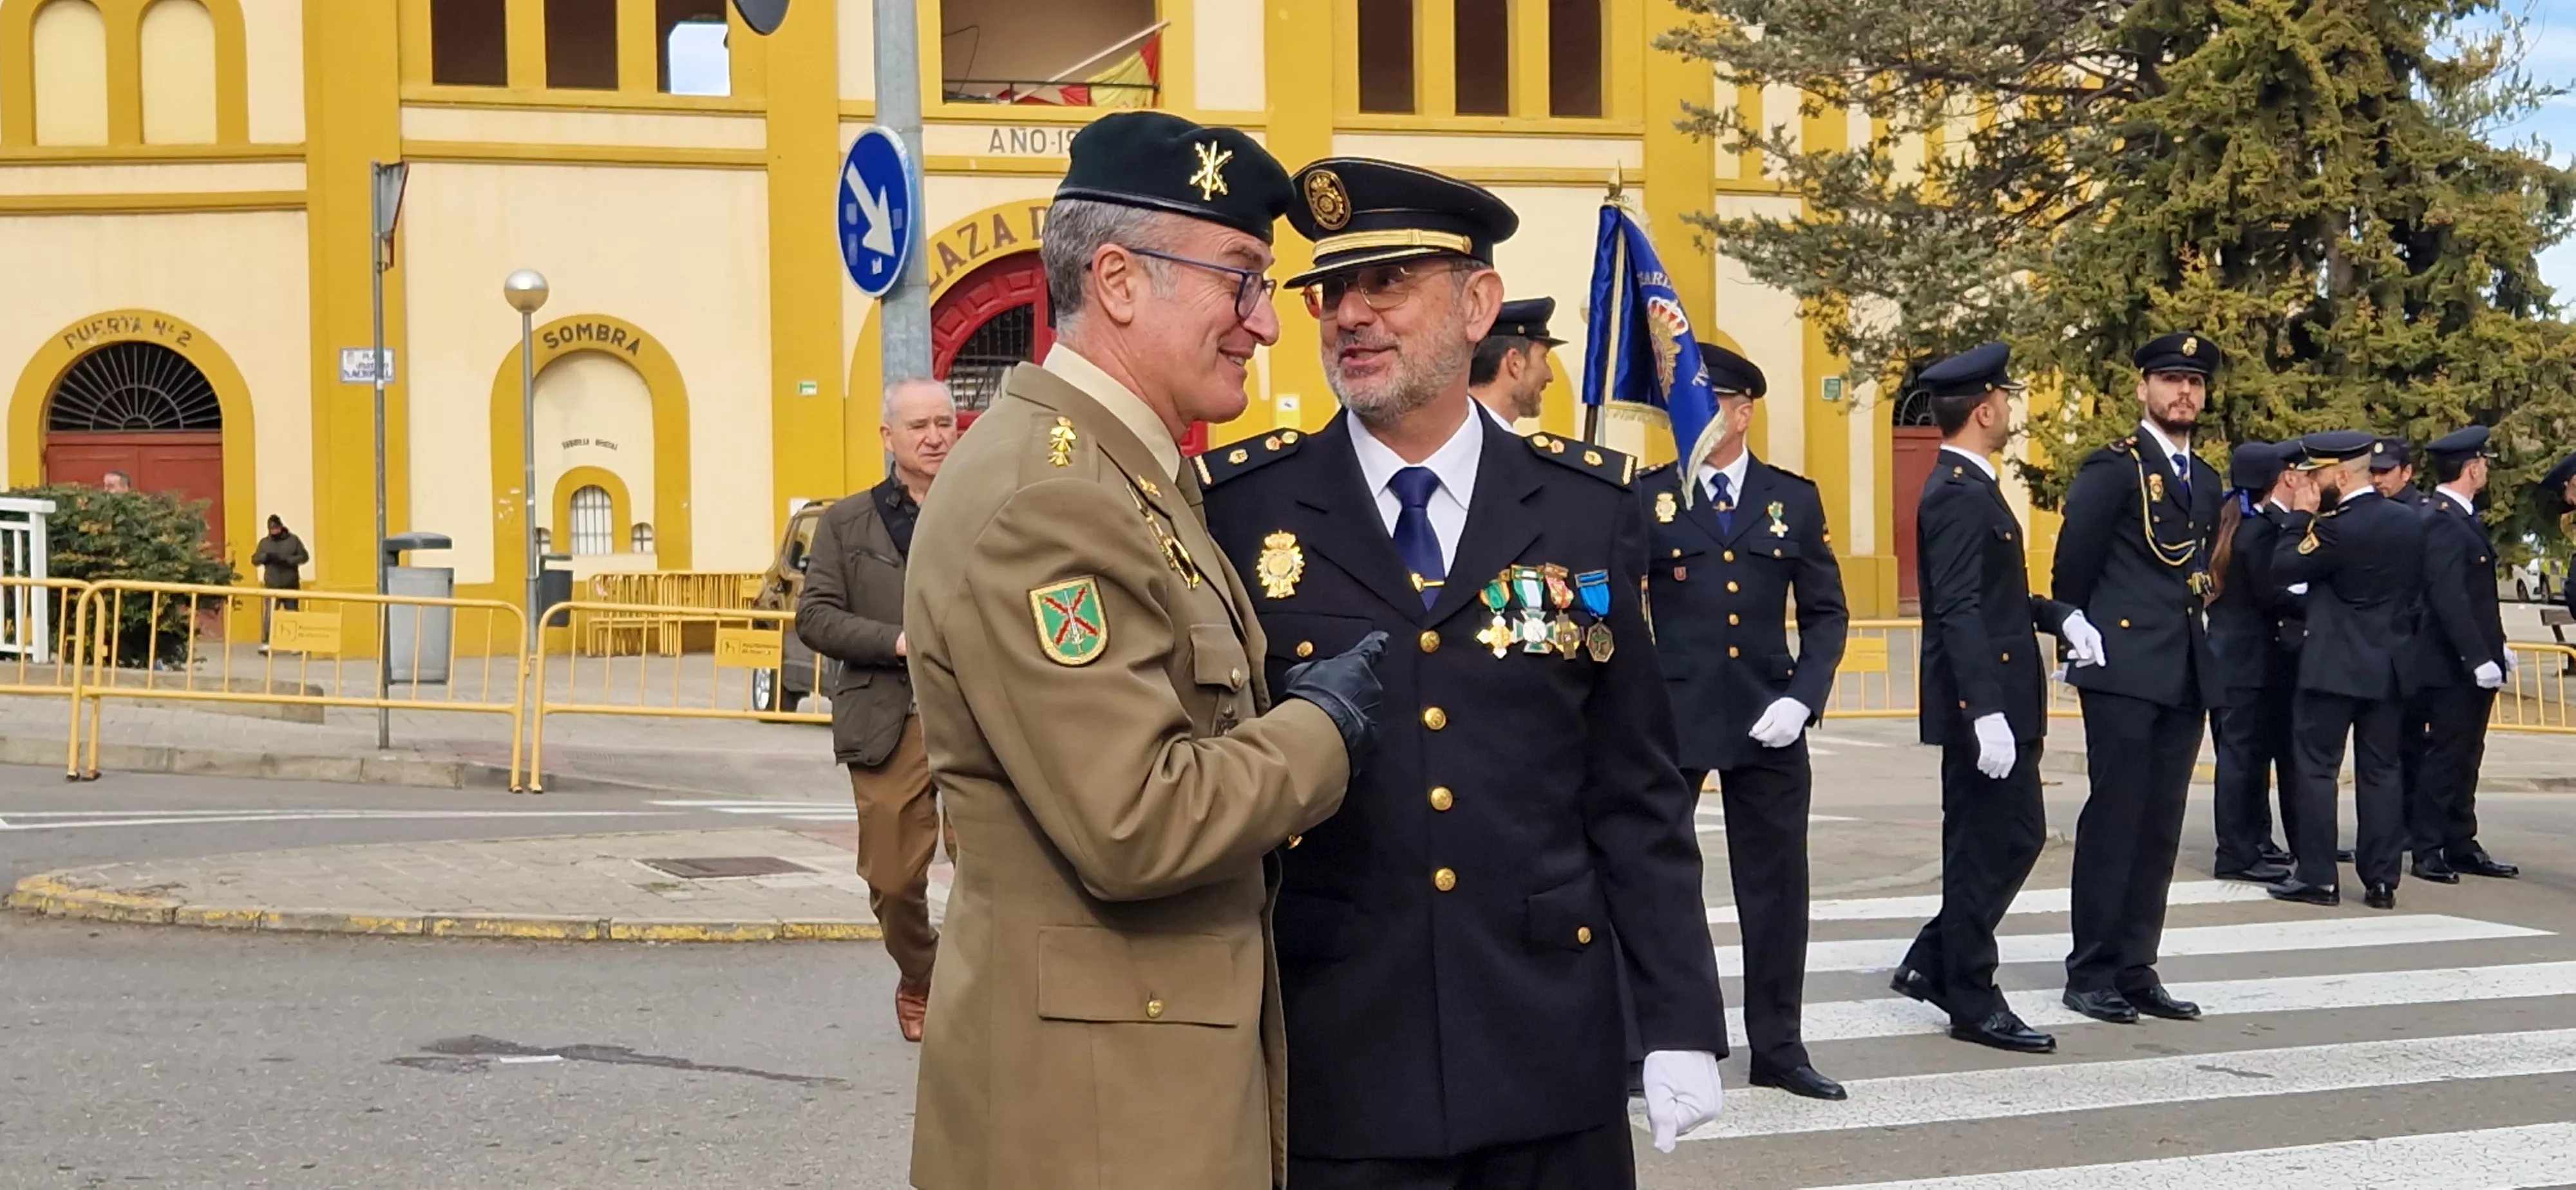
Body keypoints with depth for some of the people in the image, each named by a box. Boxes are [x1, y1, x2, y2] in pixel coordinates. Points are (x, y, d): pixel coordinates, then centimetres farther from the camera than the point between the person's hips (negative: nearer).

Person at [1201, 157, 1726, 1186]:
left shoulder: (1587, 509, 3)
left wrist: (1679, 1021, 2)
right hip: (1332, 1069, -1)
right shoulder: (1240, 509, -2)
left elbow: (1636, 795, 5)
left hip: (1550, 1058, 2)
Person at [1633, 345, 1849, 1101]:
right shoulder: (1646, 497, 0)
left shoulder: (1794, 499, 6)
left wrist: (1803, 699, -8)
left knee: (1777, 887, 8)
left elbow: (1825, 613, 6)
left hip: (1768, 722, 2)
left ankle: (1778, 1048, 20)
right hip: (1669, 717, -2)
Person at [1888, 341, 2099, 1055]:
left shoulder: (1969, 487, 14)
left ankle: (1934, 965, 22)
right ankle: (1972, 1003, 9)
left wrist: (2058, 616, 6)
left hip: (1998, 699, 10)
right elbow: (1958, 611, -25)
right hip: (1982, 704, -10)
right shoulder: (1960, 495, -17)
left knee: (2016, 836, 15)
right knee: (1986, 846, -1)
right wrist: (1986, 712, -29)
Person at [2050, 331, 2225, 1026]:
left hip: (2186, 678, 7)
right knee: (2114, 819, -5)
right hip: (2124, 674, -7)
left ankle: (2136, 970, 14)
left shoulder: (2207, 484, 18)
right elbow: (2071, 570, -4)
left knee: (2160, 828, 8)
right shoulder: (2113, 468, -4)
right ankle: (2090, 974, 1)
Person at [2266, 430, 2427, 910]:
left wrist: (2300, 514, -5)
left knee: (2317, 768, 1)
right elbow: (2416, 587, 14)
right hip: (2390, 665, 7)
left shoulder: (2337, 527, -18)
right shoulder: (2411, 522, 5)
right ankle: (2381, 880, 10)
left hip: (2333, 667, -7)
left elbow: (2284, 567, -12)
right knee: (2380, 771, 9)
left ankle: (2317, 877, 1)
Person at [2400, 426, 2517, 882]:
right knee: (2444, 756, -3)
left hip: (2473, 662, 10)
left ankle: (2461, 846, 22)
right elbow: (2447, 596, -24)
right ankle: (2428, 851, 3)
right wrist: (2477, 657, -25)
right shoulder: (2441, 521, -18)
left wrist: (2495, 647, 16)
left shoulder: (2460, 517, 13)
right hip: (2453, 668, -10)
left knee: (2464, 758, 14)